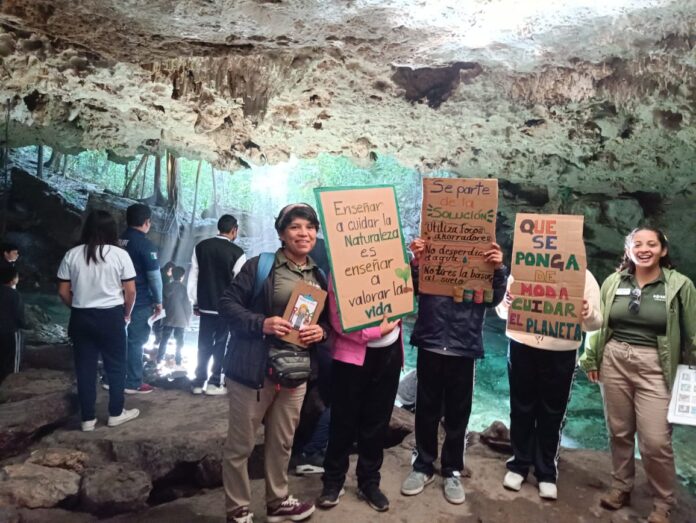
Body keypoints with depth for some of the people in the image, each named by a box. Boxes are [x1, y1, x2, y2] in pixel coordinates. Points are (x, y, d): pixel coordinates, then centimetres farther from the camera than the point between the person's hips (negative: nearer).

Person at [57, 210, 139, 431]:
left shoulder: (72, 255, 0)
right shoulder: (119, 254, -7)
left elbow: (63, 291, 2)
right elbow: (130, 290, -6)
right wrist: (126, 313, 10)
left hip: (81, 317, 3)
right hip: (111, 316, -3)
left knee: (85, 367, 9)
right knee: (116, 365, 11)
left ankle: (88, 418, 17)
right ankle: (116, 413, 19)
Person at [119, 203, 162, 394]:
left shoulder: (116, 242, 4)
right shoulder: (146, 245, -15)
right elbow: (154, 276, -14)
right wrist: (158, 300, -4)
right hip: (140, 301, -6)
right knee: (136, 341, 3)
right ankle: (133, 383, 9)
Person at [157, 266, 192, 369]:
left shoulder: (167, 287, 4)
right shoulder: (182, 287, -9)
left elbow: (163, 302, 9)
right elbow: (187, 303, -8)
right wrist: (188, 317, 1)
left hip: (168, 318, 4)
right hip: (180, 319, -4)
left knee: (164, 339, 11)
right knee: (179, 341, 5)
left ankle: (159, 359, 11)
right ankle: (178, 361, 7)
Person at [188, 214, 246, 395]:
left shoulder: (201, 247, 3)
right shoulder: (237, 252, -10)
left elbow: (193, 277, 5)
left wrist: (195, 303, 13)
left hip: (205, 306, 4)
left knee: (204, 345, 12)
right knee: (220, 344, 7)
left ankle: (199, 382, 18)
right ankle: (214, 383, 11)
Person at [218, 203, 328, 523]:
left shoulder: (320, 275, 8)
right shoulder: (259, 266, -9)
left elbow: (327, 319, 16)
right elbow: (227, 304, -9)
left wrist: (321, 332, -7)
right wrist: (261, 323, -22)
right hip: (254, 369, -5)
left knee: (282, 442, 19)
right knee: (240, 444, 7)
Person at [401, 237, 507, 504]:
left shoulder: (484, 256, 3)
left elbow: (493, 299, -4)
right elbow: (412, 288, -4)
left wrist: (499, 269, -22)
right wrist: (416, 262, -23)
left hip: (463, 349, 0)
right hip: (430, 344, 0)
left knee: (457, 414, 11)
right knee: (426, 410, 11)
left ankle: (452, 471, 27)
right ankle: (423, 466, 28)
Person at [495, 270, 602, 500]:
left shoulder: (584, 276, 1)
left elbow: (595, 324, 0)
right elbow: (503, 309, 5)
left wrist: (589, 314, -23)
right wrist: (507, 304, -19)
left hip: (562, 354, 0)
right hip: (522, 347, 0)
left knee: (552, 414, 11)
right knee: (521, 409, 12)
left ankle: (547, 473, 27)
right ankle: (518, 465, 30)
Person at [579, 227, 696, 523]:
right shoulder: (613, 282, 4)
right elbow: (597, 323, 10)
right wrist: (591, 359, 9)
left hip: (654, 367, -3)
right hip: (614, 361, 3)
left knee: (655, 441, -3)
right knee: (618, 431, 13)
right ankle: (621, 487, 33)